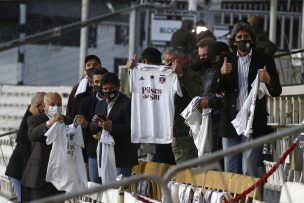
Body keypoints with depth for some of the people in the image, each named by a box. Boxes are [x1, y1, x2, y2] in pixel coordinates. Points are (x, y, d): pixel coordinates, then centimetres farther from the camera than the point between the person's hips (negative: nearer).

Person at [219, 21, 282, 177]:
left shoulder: (264, 60, 5)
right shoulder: (227, 61, 11)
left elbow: (276, 92, 3)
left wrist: (268, 81, -18)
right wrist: (222, 74, -13)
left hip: (254, 122, -3)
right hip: (231, 122, 3)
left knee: (249, 172, -6)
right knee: (230, 171, 5)